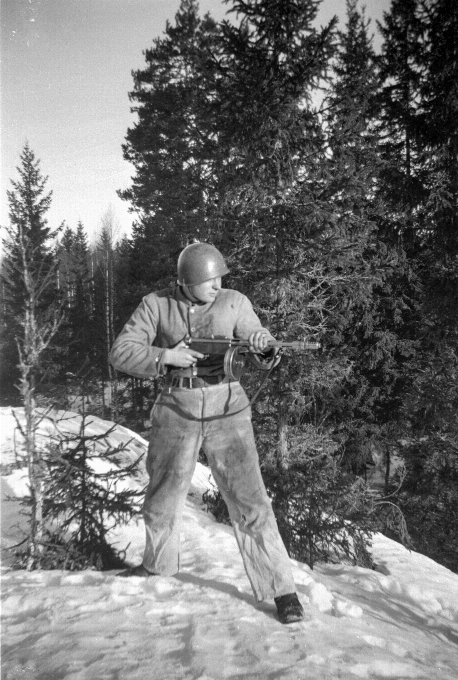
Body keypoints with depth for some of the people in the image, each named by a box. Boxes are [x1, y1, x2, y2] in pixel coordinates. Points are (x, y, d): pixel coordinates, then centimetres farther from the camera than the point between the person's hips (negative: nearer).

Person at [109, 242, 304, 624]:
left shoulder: (234, 302, -3)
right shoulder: (156, 306, -3)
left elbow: (258, 339, 2)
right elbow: (121, 353, -5)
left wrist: (261, 342, -23)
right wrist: (166, 356, -20)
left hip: (227, 410, -2)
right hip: (177, 412, 2)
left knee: (249, 501, -7)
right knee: (162, 498, 19)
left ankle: (280, 589, 5)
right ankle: (159, 564, 46)